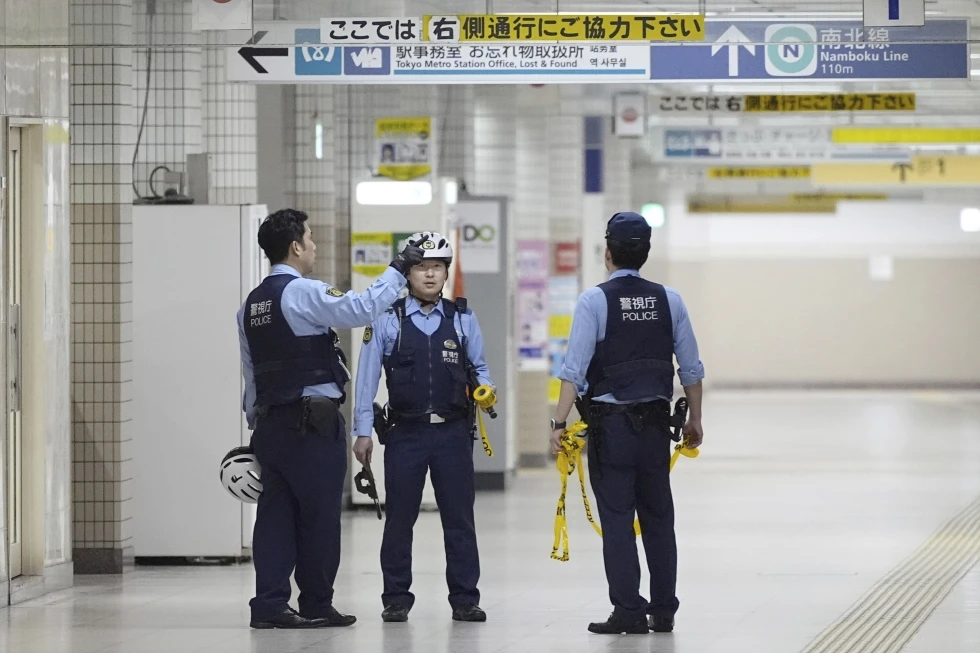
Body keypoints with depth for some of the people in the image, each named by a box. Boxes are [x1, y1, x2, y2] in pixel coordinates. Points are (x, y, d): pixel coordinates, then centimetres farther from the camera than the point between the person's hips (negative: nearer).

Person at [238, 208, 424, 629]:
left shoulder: (252, 304, 15)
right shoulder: (302, 292, -11)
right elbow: (361, 309, -21)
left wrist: (257, 425, 22)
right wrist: (397, 271, -10)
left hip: (270, 422, 8)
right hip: (313, 423, -8)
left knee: (276, 513, 5)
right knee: (319, 515, 0)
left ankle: (269, 605, 1)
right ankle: (316, 606, 6)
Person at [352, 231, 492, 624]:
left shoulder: (463, 320, 7)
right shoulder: (387, 322, 0)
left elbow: (479, 366, 14)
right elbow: (368, 377, 1)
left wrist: (483, 387, -10)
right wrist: (363, 432, -2)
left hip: (453, 432, 1)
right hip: (405, 432, -1)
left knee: (459, 517, 2)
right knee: (399, 518, 3)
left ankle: (464, 599, 9)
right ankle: (396, 599, 12)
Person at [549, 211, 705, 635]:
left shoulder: (594, 301, -8)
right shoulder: (669, 300, 4)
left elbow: (574, 370, -13)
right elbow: (691, 369, 8)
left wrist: (560, 422, -10)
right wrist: (694, 421, 18)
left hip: (610, 425, -4)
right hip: (655, 424, 4)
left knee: (617, 521, -1)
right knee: (658, 519, 11)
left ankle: (628, 612, -3)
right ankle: (663, 612, 14)